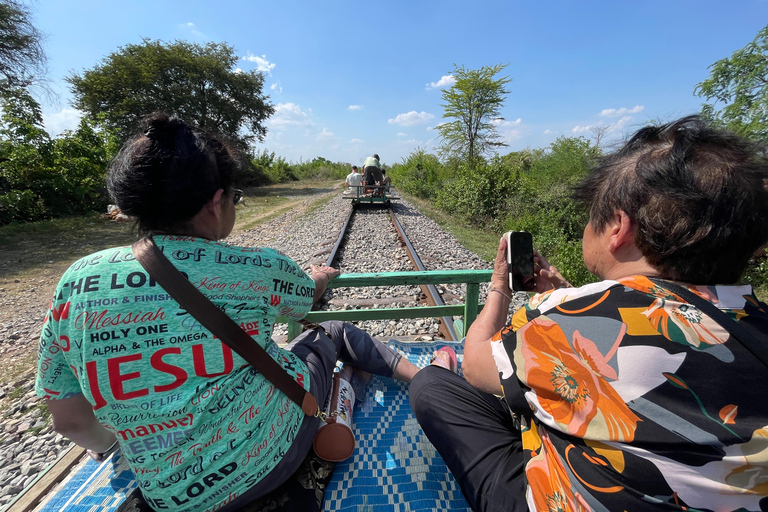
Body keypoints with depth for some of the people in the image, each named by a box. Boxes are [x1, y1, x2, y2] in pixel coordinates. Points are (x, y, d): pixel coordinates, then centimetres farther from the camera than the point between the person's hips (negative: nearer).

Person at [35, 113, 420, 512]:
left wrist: (110, 446, 21)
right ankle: (420, 375, 34)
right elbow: (310, 297, 5)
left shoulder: (76, 282, -11)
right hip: (276, 452, -3)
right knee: (334, 333, 20)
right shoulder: (257, 268, -19)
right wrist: (320, 277, 29)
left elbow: (71, 422, -2)